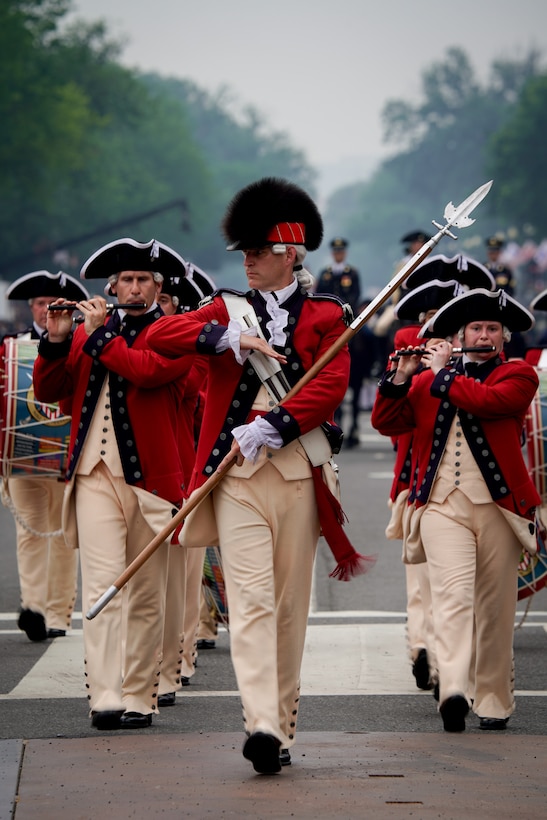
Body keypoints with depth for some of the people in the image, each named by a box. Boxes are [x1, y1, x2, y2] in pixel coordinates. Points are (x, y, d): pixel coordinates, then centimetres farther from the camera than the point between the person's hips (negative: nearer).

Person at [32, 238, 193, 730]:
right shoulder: (88, 333, 15)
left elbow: (148, 369, -17)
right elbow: (48, 391, 11)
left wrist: (100, 334, -9)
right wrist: (57, 339, -3)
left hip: (150, 477, -2)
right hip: (95, 474, 2)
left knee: (147, 594, 4)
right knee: (103, 585, -11)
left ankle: (140, 698, 12)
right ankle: (105, 698, -17)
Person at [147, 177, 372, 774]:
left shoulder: (324, 317, 8)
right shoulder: (228, 311, 11)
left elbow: (332, 384, -7)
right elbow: (158, 336, -3)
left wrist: (270, 427, -18)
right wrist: (229, 336, -18)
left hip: (299, 475, 1)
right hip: (237, 476, 0)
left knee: (290, 604, 6)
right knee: (251, 601, -12)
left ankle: (281, 726, 15)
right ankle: (262, 725, -22)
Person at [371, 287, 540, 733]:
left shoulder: (518, 375, 6)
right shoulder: (429, 379, 15)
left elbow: (486, 401, -14)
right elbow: (385, 422, 10)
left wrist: (443, 372, -4)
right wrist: (402, 375, -3)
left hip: (498, 506, 0)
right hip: (442, 504, 0)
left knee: (496, 608, 4)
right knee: (453, 594, -18)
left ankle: (494, 701, 15)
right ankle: (454, 691, -31)